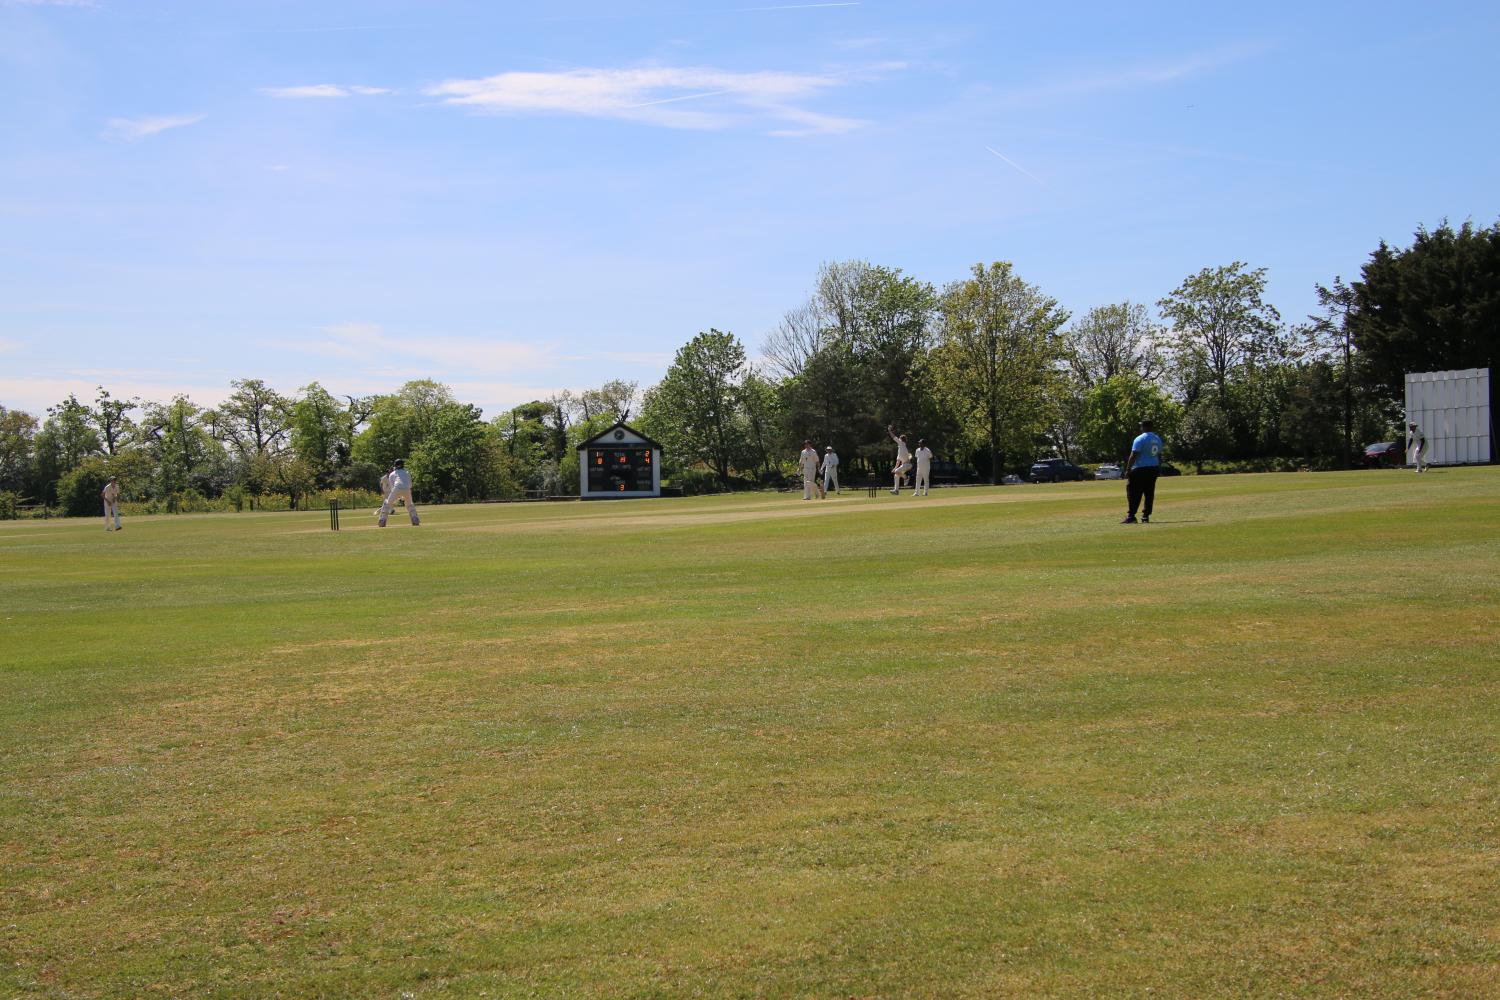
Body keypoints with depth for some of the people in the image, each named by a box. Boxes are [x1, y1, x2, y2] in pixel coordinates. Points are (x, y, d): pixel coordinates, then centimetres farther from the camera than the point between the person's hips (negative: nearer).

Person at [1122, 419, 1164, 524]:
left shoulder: (1140, 439, -11)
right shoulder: (1158, 439, 13)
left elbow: (1133, 456, -15)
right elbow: (1159, 455, 19)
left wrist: (1127, 469, -12)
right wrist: (1159, 469, 25)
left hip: (1140, 469, -7)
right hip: (1154, 468, 7)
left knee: (1134, 493, -5)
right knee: (1149, 493, 10)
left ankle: (1131, 516, -10)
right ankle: (1146, 516, 11)